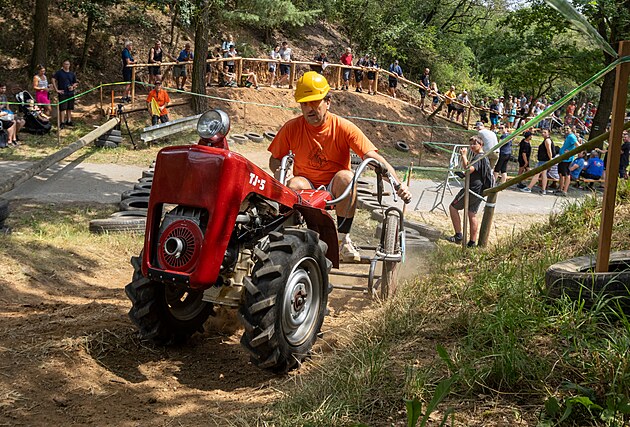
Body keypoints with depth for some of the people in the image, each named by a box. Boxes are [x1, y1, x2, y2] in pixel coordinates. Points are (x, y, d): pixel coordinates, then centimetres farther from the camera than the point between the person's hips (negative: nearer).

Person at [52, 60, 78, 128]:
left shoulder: (72, 74, 12)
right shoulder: (59, 72, -2)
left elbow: (75, 83, 21)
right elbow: (53, 80, -8)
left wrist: (73, 86, -1)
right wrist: (56, 90, -12)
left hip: (70, 93, 5)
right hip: (62, 93, -5)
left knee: (69, 108, 10)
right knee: (63, 108, -6)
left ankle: (69, 121, 21)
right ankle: (62, 122, -4)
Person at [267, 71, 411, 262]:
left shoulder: (343, 127, -11)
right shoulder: (292, 128, -6)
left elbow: (373, 157, -19)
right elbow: (275, 159, 5)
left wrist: (398, 183, -34)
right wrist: (279, 175, -20)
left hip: (335, 190, 0)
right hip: (307, 188, 1)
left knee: (345, 176, -33)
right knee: (295, 184, -32)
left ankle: (343, 241, -22)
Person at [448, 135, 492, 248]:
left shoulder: (479, 157, -15)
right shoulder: (480, 157, 18)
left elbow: (468, 169, -30)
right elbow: (465, 166, 29)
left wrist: (464, 156, -21)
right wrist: (464, 156, 18)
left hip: (473, 189, -10)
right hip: (478, 191, 10)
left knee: (453, 207, -1)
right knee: (472, 215, 11)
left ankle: (459, 235, -5)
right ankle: (472, 242, 11)